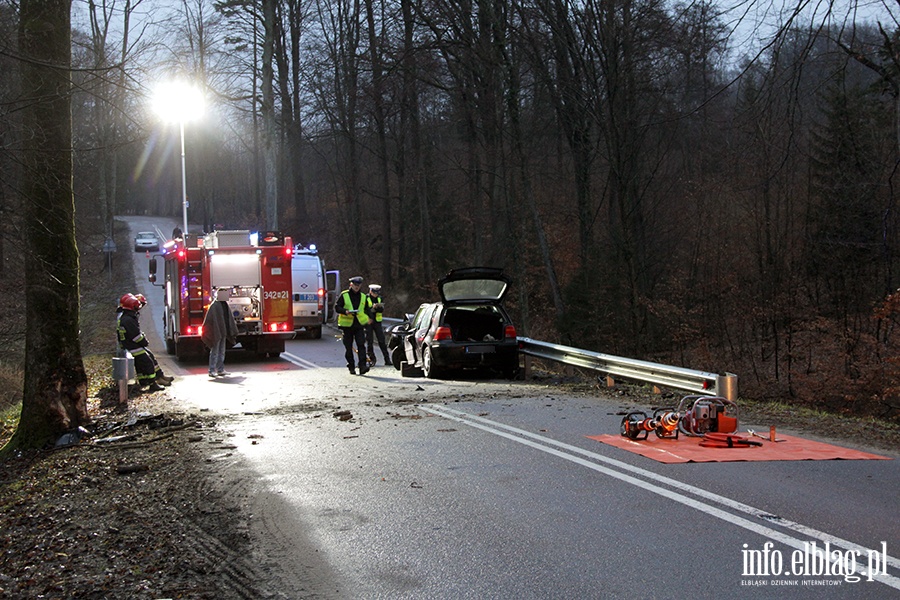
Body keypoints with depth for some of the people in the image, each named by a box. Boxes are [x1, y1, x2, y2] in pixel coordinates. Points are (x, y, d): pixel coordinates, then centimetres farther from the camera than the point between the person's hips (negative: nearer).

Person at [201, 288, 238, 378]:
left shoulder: (225, 305, 11)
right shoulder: (214, 306, -14)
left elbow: (230, 318, 16)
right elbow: (210, 319, -17)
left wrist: (232, 331, 14)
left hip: (223, 332, 8)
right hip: (216, 332, -8)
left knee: (221, 352, 12)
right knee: (215, 352, -4)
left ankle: (220, 370, 18)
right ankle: (212, 371, 1)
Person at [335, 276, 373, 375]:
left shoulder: (363, 297, 11)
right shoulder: (344, 295, 1)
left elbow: (367, 309, 22)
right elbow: (337, 307, -3)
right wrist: (346, 311, -20)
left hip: (359, 325, 2)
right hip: (347, 325, -2)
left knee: (361, 345, -12)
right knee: (348, 347, 4)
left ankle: (362, 366, -17)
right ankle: (351, 367, 14)